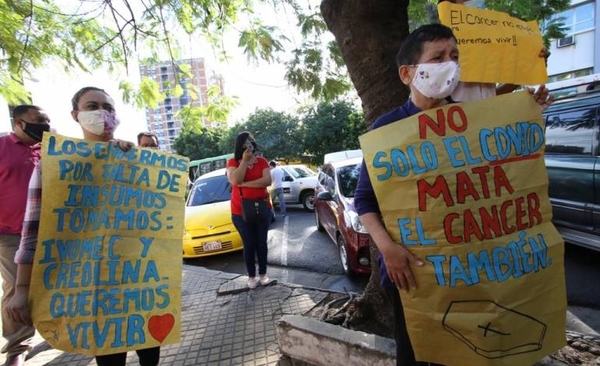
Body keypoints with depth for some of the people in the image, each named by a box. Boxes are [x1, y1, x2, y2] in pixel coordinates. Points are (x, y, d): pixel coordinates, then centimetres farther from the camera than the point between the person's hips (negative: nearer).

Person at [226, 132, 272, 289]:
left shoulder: (262, 161, 0)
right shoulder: (233, 162, -2)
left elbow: (267, 181, -15)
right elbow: (235, 180, -21)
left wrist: (245, 184, -19)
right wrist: (244, 161, -18)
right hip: (241, 211, -1)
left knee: (261, 243, 11)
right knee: (249, 244, 7)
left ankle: (262, 273, 27)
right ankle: (251, 276, 23)